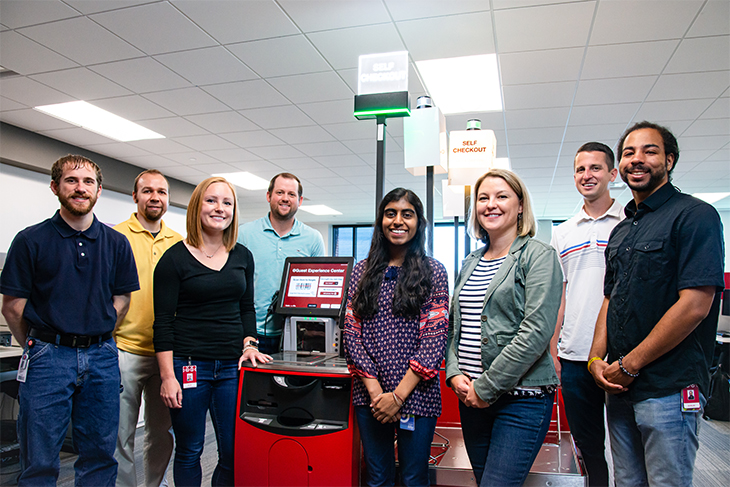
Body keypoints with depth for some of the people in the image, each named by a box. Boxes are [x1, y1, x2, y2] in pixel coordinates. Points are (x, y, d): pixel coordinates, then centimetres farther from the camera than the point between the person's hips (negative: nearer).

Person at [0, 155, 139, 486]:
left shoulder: (116, 243, 6)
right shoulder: (31, 240, -2)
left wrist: (94, 341, 6)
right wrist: (40, 347, 4)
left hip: (101, 358, 3)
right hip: (48, 357, -2)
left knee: (100, 457, 11)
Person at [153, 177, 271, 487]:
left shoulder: (243, 256, 9)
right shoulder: (175, 258, -3)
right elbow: (163, 323, -5)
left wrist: (249, 345, 1)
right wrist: (167, 376, -10)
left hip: (232, 366, 4)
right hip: (188, 365, -3)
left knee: (234, 453, 5)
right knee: (189, 451, 10)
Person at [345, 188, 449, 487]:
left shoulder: (434, 272, -2)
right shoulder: (363, 271, 6)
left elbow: (435, 337, -8)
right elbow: (351, 332, 2)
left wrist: (399, 394, -13)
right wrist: (373, 388, -9)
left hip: (416, 395, -2)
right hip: (368, 395, 2)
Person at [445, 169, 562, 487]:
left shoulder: (539, 256, -6)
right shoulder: (470, 263, 14)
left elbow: (536, 332, -16)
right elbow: (454, 326, 16)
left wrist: (486, 387, -15)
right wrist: (454, 374, -1)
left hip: (523, 398, -6)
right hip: (470, 397, 6)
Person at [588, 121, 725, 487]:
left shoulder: (694, 215, -9)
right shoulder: (621, 230, 15)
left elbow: (695, 305, -19)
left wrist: (630, 365, -15)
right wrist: (597, 359, 2)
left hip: (669, 388, -7)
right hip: (620, 387, 7)